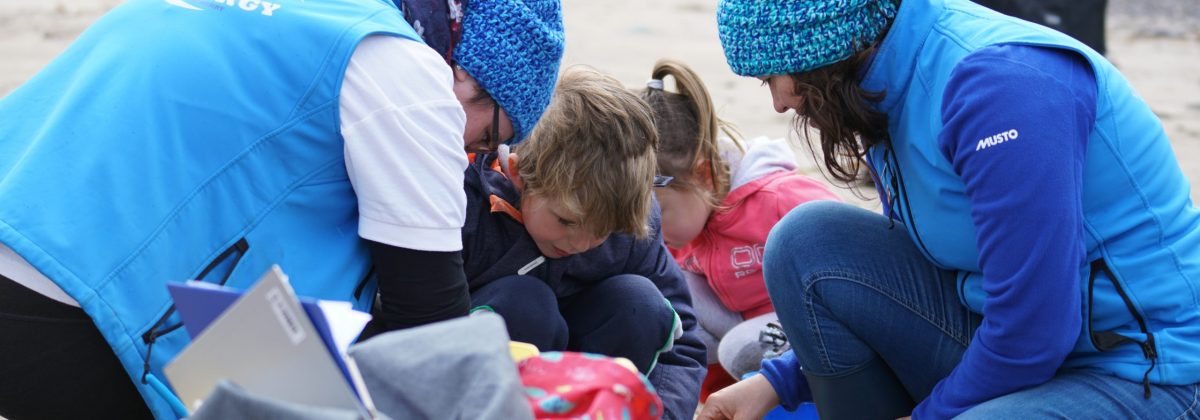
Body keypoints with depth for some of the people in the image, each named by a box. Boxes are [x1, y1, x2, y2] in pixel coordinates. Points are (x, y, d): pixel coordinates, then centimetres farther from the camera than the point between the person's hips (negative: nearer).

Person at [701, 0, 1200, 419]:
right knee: (804, 245, -5)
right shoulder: (895, 87, 3)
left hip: (1147, 378, -8)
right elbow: (903, 275, 16)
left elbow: (1031, 334, -25)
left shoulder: (999, 81, -24)